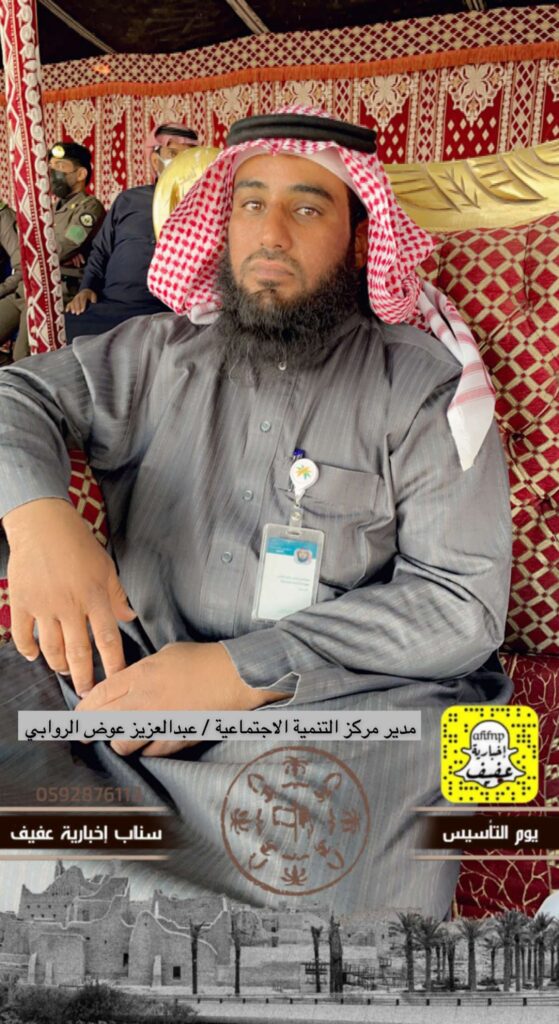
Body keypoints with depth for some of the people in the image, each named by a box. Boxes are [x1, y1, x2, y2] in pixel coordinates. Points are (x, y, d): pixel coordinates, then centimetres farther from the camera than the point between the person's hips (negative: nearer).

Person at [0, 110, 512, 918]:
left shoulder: (426, 386, 0)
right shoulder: (164, 352, 12)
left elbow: (463, 602, -6)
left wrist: (243, 671, -17)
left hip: (342, 700, -2)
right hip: (133, 677, 4)